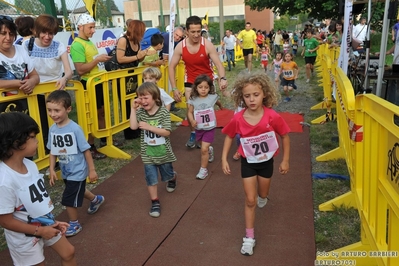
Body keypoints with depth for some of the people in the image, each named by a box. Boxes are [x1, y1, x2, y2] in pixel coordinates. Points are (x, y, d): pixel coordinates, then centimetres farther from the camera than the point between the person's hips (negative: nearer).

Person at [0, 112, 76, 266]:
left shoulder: (30, 165, -10)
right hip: (24, 237, -7)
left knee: (68, 253, 21)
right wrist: (39, 231, -17)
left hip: (45, 224, 7)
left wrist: (53, 221, 2)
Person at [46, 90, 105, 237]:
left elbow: (86, 150, -18)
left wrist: (92, 170, -13)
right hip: (65, 171, 7)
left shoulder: (75, 129, -25)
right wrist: (52, 169, 1)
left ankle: (74, 224, 28)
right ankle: (96, 199, 58)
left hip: (77, 171, -7)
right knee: (78, 191, 28)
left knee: (68, 199, 2)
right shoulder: (52, 129, -7)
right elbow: (52, 151, 4)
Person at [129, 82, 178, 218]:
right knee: (151, 178, 2)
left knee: (167, 175, 21)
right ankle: (155, 202, 18)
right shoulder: (140, 112, -7)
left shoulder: (163, 112, -16)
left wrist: (149, 127, -30)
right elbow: (133, 126, -21)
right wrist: (133, 108, -20)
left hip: (163, 152, -1)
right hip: (148, 153, 1)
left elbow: (167, 132, -22)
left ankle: (173, 178, 57)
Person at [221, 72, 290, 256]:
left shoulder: (272, 117, -27)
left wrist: (285, 161, -6)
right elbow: (229, 136, -4)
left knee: (262, 195, 23)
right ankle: (249, 237, 18)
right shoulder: (238, 119, -23)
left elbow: (285, 136, -11)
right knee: (250, 200, 3)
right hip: (248, 162, 0)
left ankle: (262, 196, 63)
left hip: (266, 161, 1)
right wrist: (224, 159, -8)